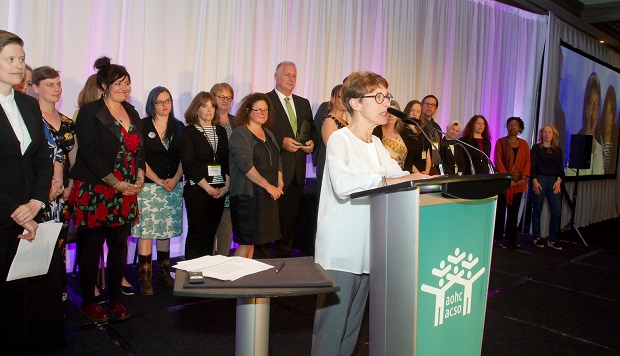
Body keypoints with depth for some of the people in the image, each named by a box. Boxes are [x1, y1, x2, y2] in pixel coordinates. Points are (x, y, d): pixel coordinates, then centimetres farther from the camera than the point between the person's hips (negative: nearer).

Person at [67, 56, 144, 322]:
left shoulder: (131, 112, 14)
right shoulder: (90, 112, -5)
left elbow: (139, 149, 17)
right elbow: (89, 153, -13)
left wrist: (140, 177, 1)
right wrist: (115, 183, -17)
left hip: (127, 192, 6)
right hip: (95, 191, -6)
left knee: (120, 245, 9)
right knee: (91, 246, 3)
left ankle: (115, 299, 21)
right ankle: (88, 301, 17)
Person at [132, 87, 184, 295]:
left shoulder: (178, 127, 10)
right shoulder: (143, 126, 0)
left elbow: (183, 158, 9)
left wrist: (175, 179, -6)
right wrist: (158, 181, -10)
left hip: (173, 186, 3)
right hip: (149, 186, -3)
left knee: (166, 230, 8)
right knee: (146, 231, -5)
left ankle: (164, 271, 18)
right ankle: (145, 277, 2)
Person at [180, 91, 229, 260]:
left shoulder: (221, 131, 13)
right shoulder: (189, 132, -1)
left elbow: (227, 160, 11)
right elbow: (188, 164, -9)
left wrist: (227, 184, -3)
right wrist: (208, 188, -12)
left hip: (219, 190, 4)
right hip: (197, 188, -4)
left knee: (210, 233, 9)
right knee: (196, 233, 0)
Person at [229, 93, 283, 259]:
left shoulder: (268, 134, 17)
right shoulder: (240, 133, -7)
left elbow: (277, 161, 19)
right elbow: (245, 165, -18)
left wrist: (280, 183, 3)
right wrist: (268, 186, -17)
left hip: (268, 195, 7)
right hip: (247, 195, -7)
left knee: (253, 241, 11)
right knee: (246, 242, -5)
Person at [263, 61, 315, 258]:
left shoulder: (304, 104, 17)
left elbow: (311, 130, 22)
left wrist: (311, 142, 0)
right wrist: (281, 142, -19)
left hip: (297, 173, 6)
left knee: (289, 220, 13)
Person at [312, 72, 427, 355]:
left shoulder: (376, 144, 15)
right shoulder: (340, 139, -11)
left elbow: (400, 179, 13)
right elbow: (342, 184, -28)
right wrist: (386, 180, -31)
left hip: (367, 249, 8)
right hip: (340, 252, -8)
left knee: (353, 323, 16)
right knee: (332, 323, -1)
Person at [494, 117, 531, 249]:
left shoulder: (524, 144, 13)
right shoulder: (501, 142, 3)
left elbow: (527, 162, 8)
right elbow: (498, 161, -5)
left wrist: (524, 178, -7)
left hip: (519, 183, 3)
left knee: (514, 211, 4)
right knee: (500, 210, 0)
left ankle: (511, 238, 9)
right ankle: (498, 237, 9)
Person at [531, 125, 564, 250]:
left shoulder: (558, 149, 14)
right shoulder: (536, 148, 4)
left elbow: (561, 167, 11)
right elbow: (532, 166, -2)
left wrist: (559, 181, -2)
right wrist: (534, 181, -11)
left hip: (554, 181, 3)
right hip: (539, 180, -3)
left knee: (557, 211, -3)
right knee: (537, 210, 3)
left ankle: (552, 239, 6)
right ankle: (537, 237, 13)